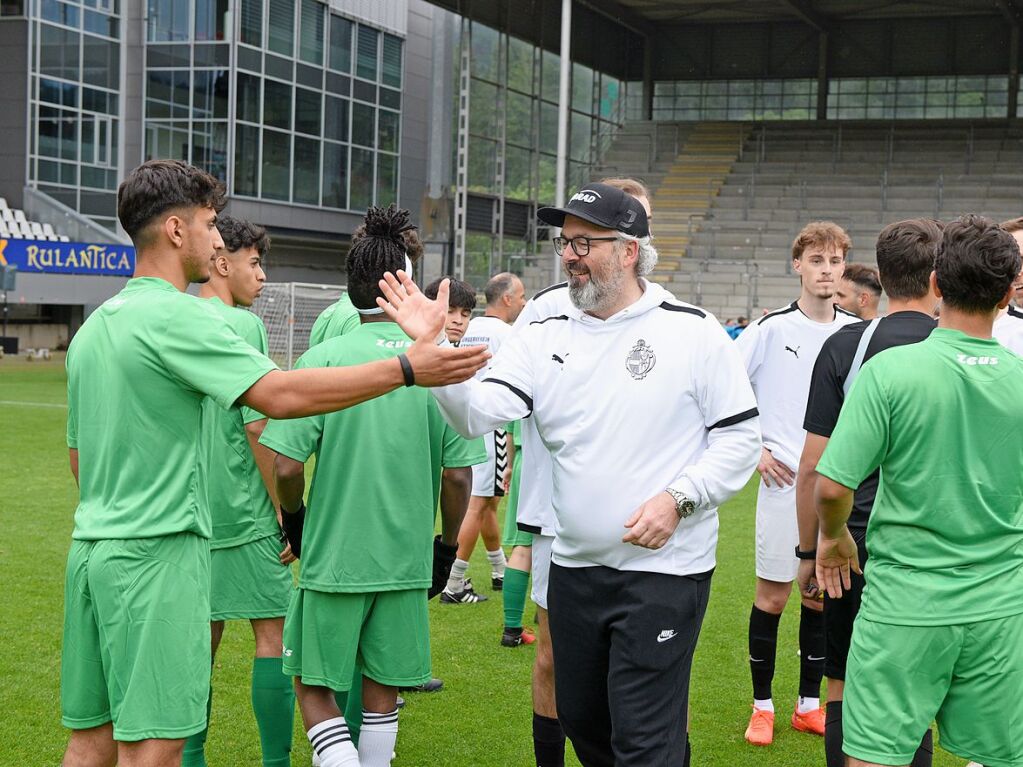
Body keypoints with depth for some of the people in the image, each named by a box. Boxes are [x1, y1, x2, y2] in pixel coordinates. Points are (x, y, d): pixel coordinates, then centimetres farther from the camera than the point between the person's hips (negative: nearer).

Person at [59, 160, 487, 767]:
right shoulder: (175, 314, -13)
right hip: (157, 553, -9)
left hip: (92, 549, 9)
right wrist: (407, 368, -21)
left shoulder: (93, 327, 15)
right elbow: (279, 394, -23)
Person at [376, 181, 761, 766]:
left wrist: (677, 498, -17)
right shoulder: (545, 338, 5)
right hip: (574, 566, 5)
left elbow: (740, 437, -5)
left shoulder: (694, 332, -6)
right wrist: (434, 347, -23)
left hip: (664, 569, -5)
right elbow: (477, 412, -7)